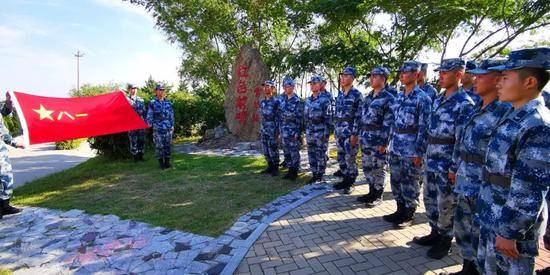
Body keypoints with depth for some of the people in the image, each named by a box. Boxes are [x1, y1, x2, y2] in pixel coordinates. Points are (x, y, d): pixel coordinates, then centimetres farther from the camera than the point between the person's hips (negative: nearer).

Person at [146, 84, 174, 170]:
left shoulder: (168, 102, 11)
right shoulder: (152, 103, 2)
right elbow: (149, 115, 2)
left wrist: (172, 125, 10)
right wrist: (149, 124, -5)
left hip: (168, 127, 3)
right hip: (157, 128, -3)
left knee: (168, 144, 6)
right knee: (159, 145, 0)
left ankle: (167, 162, 16)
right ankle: (161, 163, 9)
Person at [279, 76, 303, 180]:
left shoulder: (297, 101, -11)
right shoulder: (282, 99, 9)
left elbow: (299, 118, -13)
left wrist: (298, 132, -16)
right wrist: (280, 129, 13)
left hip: (293, 130, -7)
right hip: (284, 130, 7)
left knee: (294, 152, 1)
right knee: (286, 152, 12)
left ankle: (295, 172, 12)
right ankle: (290, 170, 24)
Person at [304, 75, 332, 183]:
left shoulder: (325, 99, -9)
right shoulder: (308, 100, 11)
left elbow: (328, 117, -12)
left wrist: (327, 132, -16)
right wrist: (305, 129, 14)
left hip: (320, 131, -6)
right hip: (309, 130, 7)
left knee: (321, 154, 2)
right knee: (311, 153, 10)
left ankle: (320, 174, 14)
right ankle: (314, 174, 20)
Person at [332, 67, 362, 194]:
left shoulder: (357, 95, -9)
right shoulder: (340, 94, 12)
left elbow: (359, 116, -14)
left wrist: (355, 134, -18)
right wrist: (335, 129, 15)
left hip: (350, 131, -7)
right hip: (339, 130, 7)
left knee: (350, 158, 0)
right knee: (341, 157, 12)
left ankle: (351, 183, 13)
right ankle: (345, 179, 25)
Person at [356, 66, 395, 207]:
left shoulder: (388, 98, -11)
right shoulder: (368, 97, 14)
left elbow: (388, 123, -16)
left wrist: (384, 142, -19)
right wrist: (360, 135, 15)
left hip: (378, 139, -8)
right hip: (365, 138, 8)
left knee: (378, 168, 3)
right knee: (367, 167, 14)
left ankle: (378, 195, 16)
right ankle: (372, 192, 28)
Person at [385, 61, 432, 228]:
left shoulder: (422, 98, -10)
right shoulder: (399, 97, 12)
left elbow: (424, 127, -14)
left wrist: (419, 152, -17)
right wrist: (390, 143, 14)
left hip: (411, 150, -7)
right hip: (395, 148, 7)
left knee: (410, 183, 4)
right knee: (396, 181, 14)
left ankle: (409, 215, 18)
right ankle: (400, 210, 28)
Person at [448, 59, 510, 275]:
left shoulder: (504, 112, -17)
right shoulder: (479, 109, 10)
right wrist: (456, 168, 19)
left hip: (484, 189, -8)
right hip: (465, 184, 9)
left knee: (481, 237, 7)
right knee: (463, 230, 20)